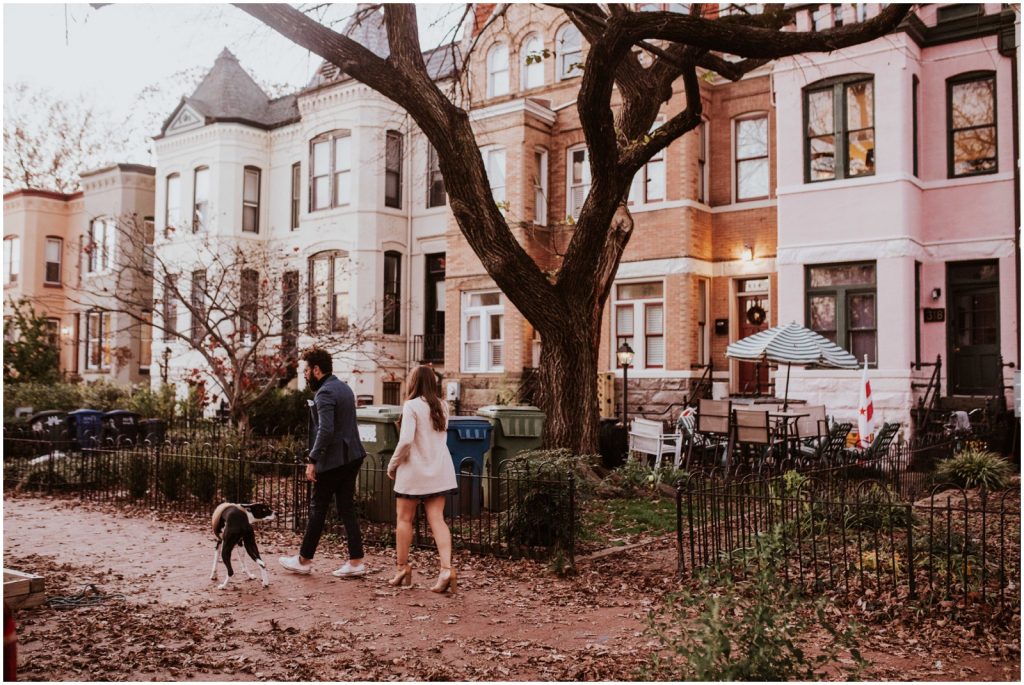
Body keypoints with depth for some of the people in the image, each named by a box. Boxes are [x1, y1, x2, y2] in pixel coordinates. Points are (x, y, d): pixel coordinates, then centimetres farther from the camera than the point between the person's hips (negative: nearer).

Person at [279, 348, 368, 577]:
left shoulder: (325, 393, -16)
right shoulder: (344, 388, 13)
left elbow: (325, 430, -25)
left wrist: (312, 460, -20)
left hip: (333, 461, -9)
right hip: (351, 456, 9)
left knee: (318, 509, 5)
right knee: (347, 509, 10)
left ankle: (304, 560, 18)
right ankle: (356, 562, 9)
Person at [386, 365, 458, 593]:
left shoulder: (411, 406, -12)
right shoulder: (441, 407, 8)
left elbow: (406, 440, -20)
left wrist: (393, 464, -7)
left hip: (414, 470, -5)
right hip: (438, 471, 5)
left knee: (404, 519, 10)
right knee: (437, 519, 2)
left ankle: (403, 568, 18)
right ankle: (446, 568, -10)